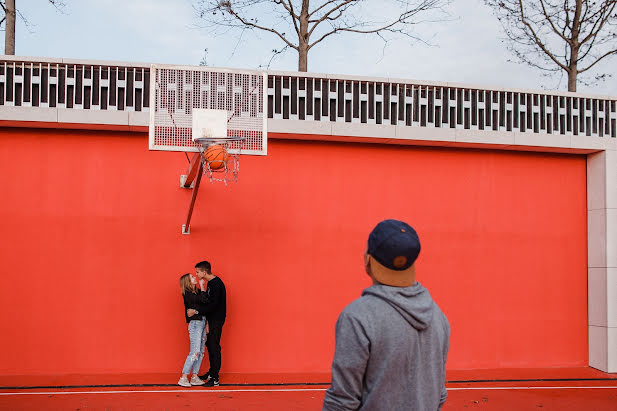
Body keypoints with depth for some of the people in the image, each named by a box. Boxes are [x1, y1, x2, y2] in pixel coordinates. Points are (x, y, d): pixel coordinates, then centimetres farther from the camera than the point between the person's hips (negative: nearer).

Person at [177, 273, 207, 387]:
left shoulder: (197, 291, 14)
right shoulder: (187, 293, -9)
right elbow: (203, 300, -19)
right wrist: (202, 286, -10)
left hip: (203, 322, 8)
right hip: (195, 323, -8)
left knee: (201, 352, 7)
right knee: (195, 352, -11)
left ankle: (194, 377, 12)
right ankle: (183, 378, -5)